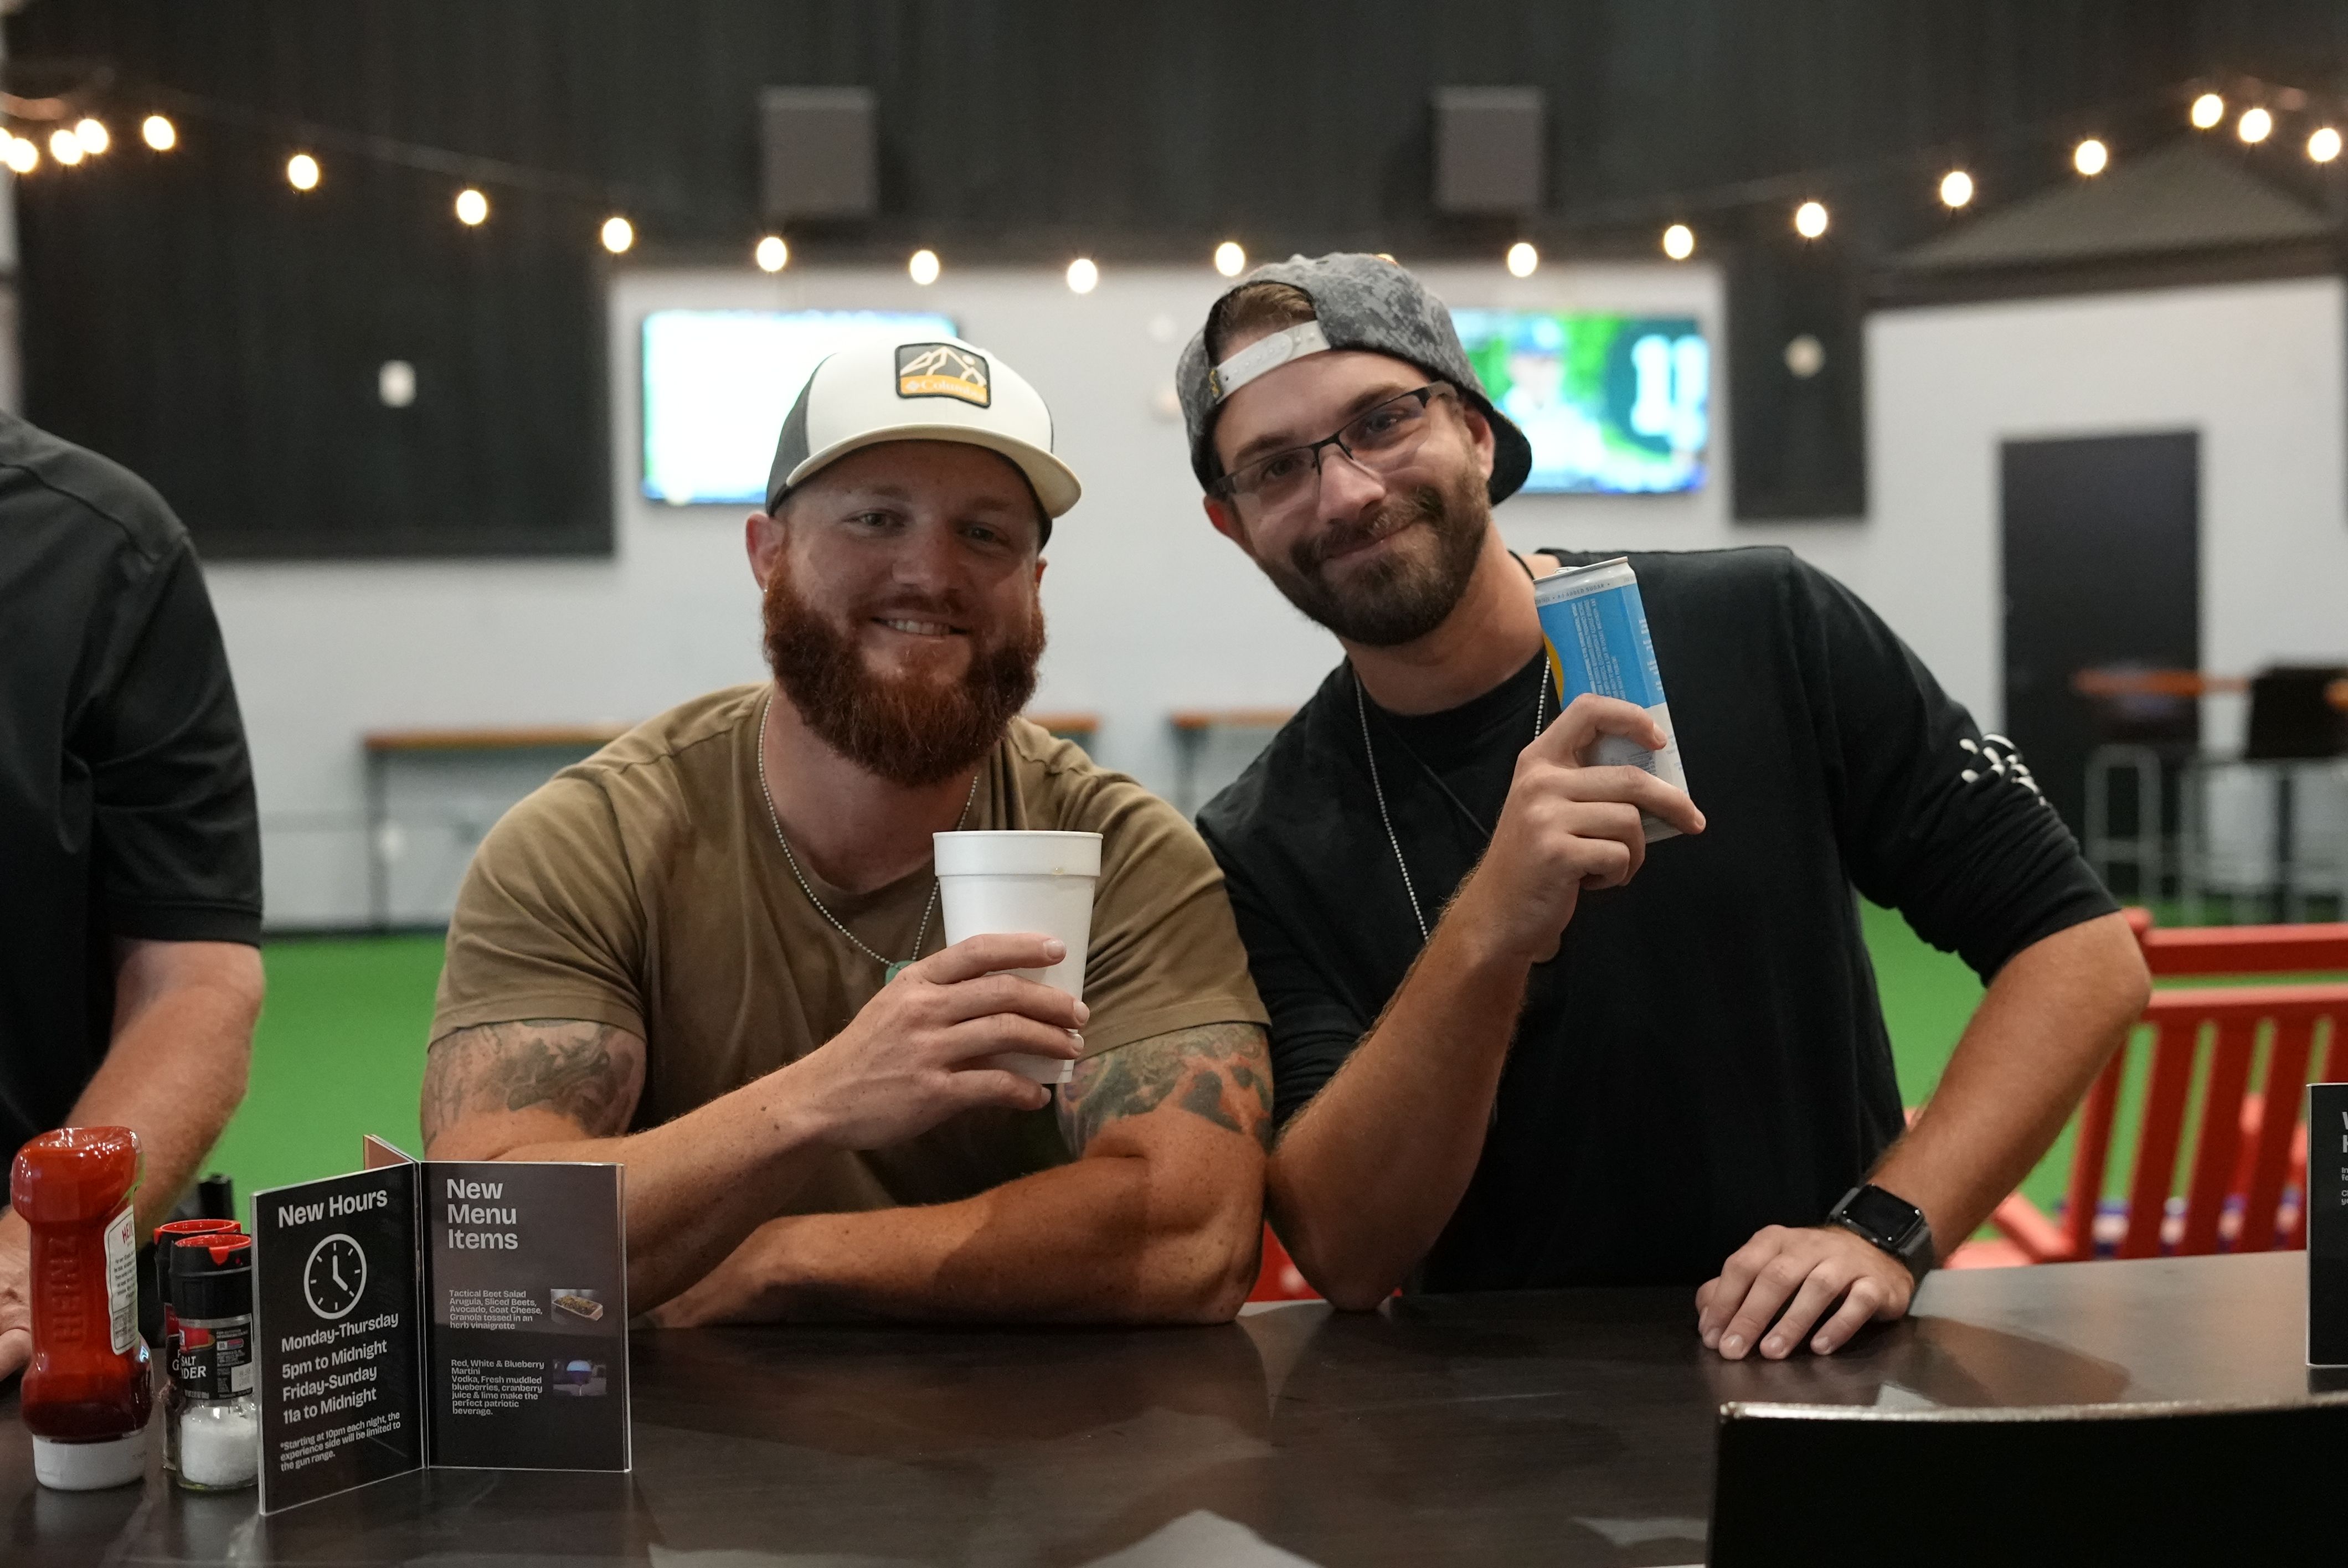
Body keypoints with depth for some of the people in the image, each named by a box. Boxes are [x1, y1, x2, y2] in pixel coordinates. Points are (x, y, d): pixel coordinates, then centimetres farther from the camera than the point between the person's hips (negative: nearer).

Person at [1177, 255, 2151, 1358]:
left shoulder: (1768, 633, -3)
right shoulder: (1258, 853, -2)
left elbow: (2084, 952, -1)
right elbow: (1345, 1258, -13)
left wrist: (1886, 1232, -14)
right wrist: (1489, 937, -27)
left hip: (1822, 1386, 0)